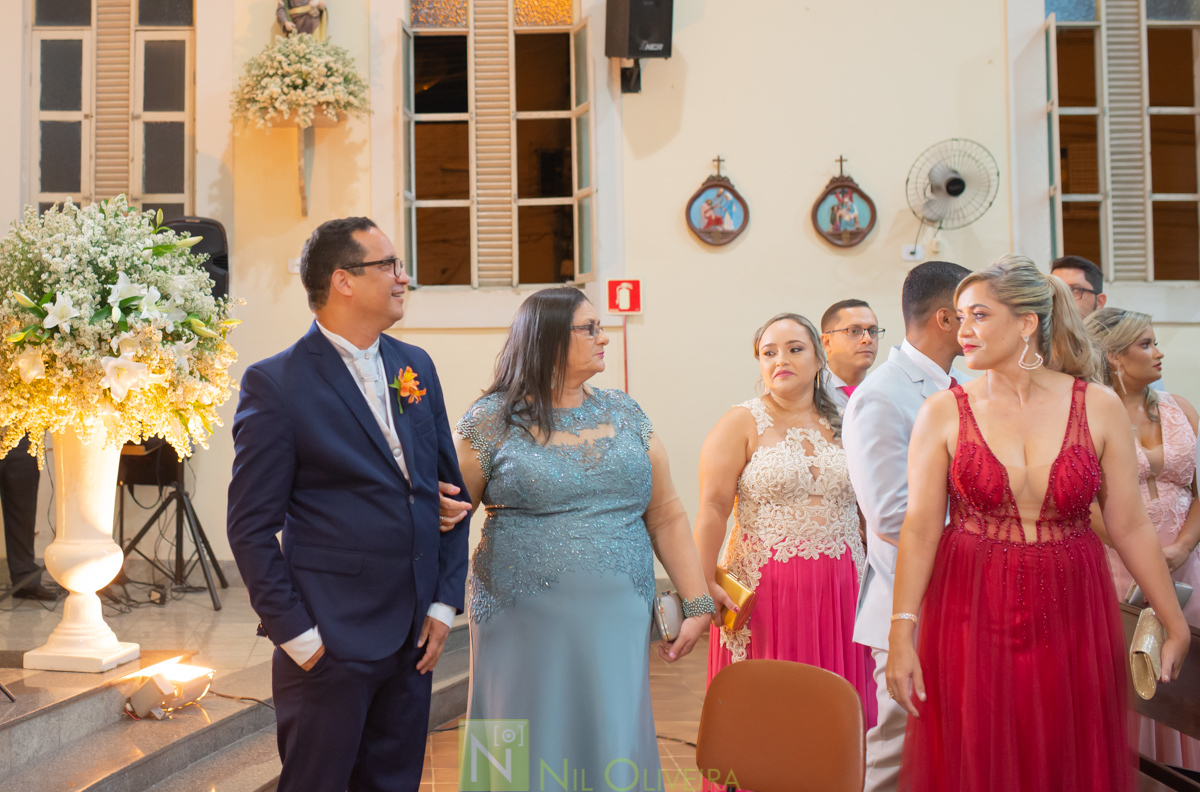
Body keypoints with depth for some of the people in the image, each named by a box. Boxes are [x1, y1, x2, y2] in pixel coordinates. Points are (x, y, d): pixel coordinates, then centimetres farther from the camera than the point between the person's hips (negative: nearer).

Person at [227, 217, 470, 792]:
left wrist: (445, 603, 6)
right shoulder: (275, 384, -10)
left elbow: (449, 486, 12)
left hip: (414, 637, 6)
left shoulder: (415, 366, 9)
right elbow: (251, 528, -9)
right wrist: (296, 636, -10)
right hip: (331, 642, -6)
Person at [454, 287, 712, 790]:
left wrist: (698, 604, 5)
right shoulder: (493, 419, 0)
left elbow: (666, 516, 10)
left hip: (616, 626, 3)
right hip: (526, 627, -3)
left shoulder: (624, 415, 10)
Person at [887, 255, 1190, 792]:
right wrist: (901, 635, -11)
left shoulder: (1099, 408, -2)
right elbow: (919, 529, -6)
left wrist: (1176, 626, 4)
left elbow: (1130, 527, 2)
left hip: (1069, 614, 1)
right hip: (972, 617, -1)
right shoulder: (942, 413, -3)